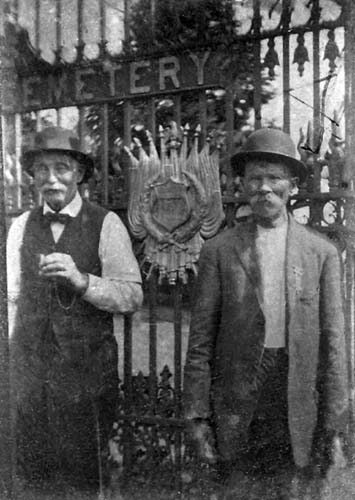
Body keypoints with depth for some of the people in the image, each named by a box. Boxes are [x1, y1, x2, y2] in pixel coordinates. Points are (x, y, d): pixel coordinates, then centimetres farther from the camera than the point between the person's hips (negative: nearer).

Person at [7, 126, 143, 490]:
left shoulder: (106, 224, -5)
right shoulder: (20, 226, 8)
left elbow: (132, 296, -10)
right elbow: (12, 299, 11)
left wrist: (81, 280, -25)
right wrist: (8, 356, 6)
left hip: (88, 373, -3)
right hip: (29, 369, 3)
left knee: (84, 476, 6)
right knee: (30, 472, 12)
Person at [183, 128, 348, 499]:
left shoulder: (322, 253, 2)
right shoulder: (219, 250, -1)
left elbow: (332, 342, 2)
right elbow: (200, 340, -1)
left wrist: (334, 423, 0)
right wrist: (197, 415, -4)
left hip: (298, 404, 1)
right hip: (236, 396, 0)